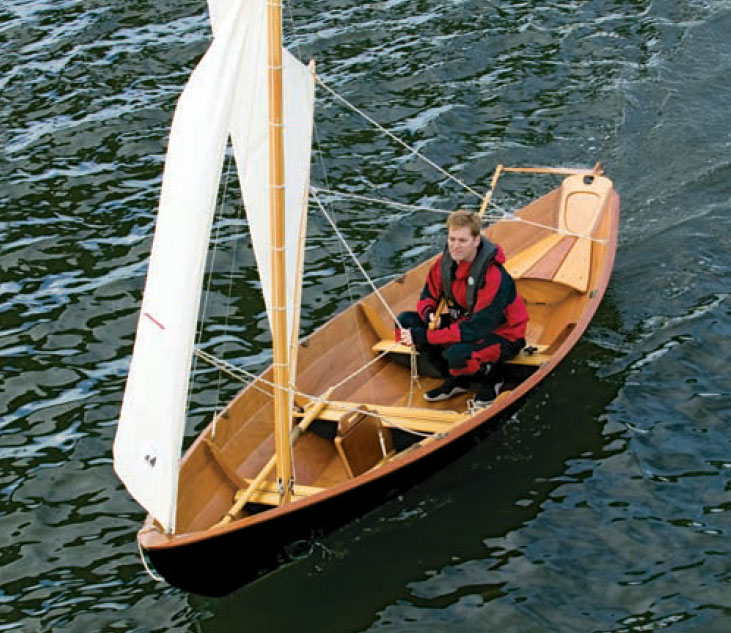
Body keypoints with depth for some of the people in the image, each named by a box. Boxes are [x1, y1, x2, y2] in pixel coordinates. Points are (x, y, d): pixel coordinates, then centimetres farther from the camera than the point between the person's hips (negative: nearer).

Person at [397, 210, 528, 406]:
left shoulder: (494, 276, -31)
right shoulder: (444, 263, -10)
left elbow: (476, 328, -33)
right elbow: (428, 296, 5)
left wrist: (424, 336, -35)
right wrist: (429, 314, -22)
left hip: (502, 335, -8)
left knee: (457, 354, -39)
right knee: (405, 321, -7)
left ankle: (491, 378, -1)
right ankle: (457, 381, 4)